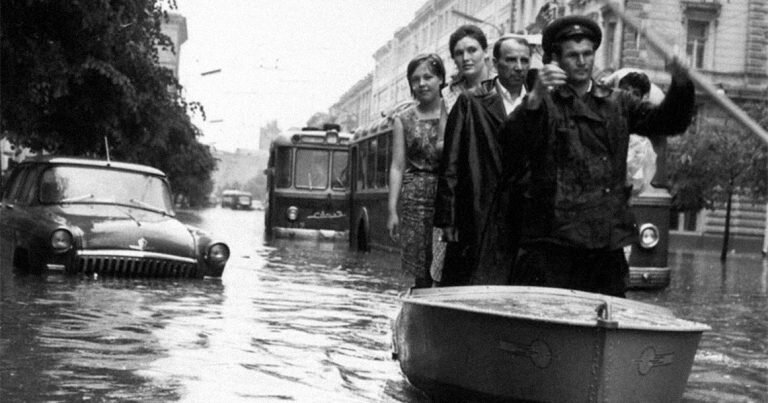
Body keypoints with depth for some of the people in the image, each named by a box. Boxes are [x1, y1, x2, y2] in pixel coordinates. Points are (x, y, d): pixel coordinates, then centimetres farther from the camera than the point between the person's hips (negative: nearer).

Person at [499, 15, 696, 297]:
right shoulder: (545, 104, 1)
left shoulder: (616, 104, 16)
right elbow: (512, 143, -15)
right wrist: (535, 98, -31)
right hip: (552, 240, -4)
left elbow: (670, 122, 10)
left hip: (607, 243, 5)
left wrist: (681, 84, -9)